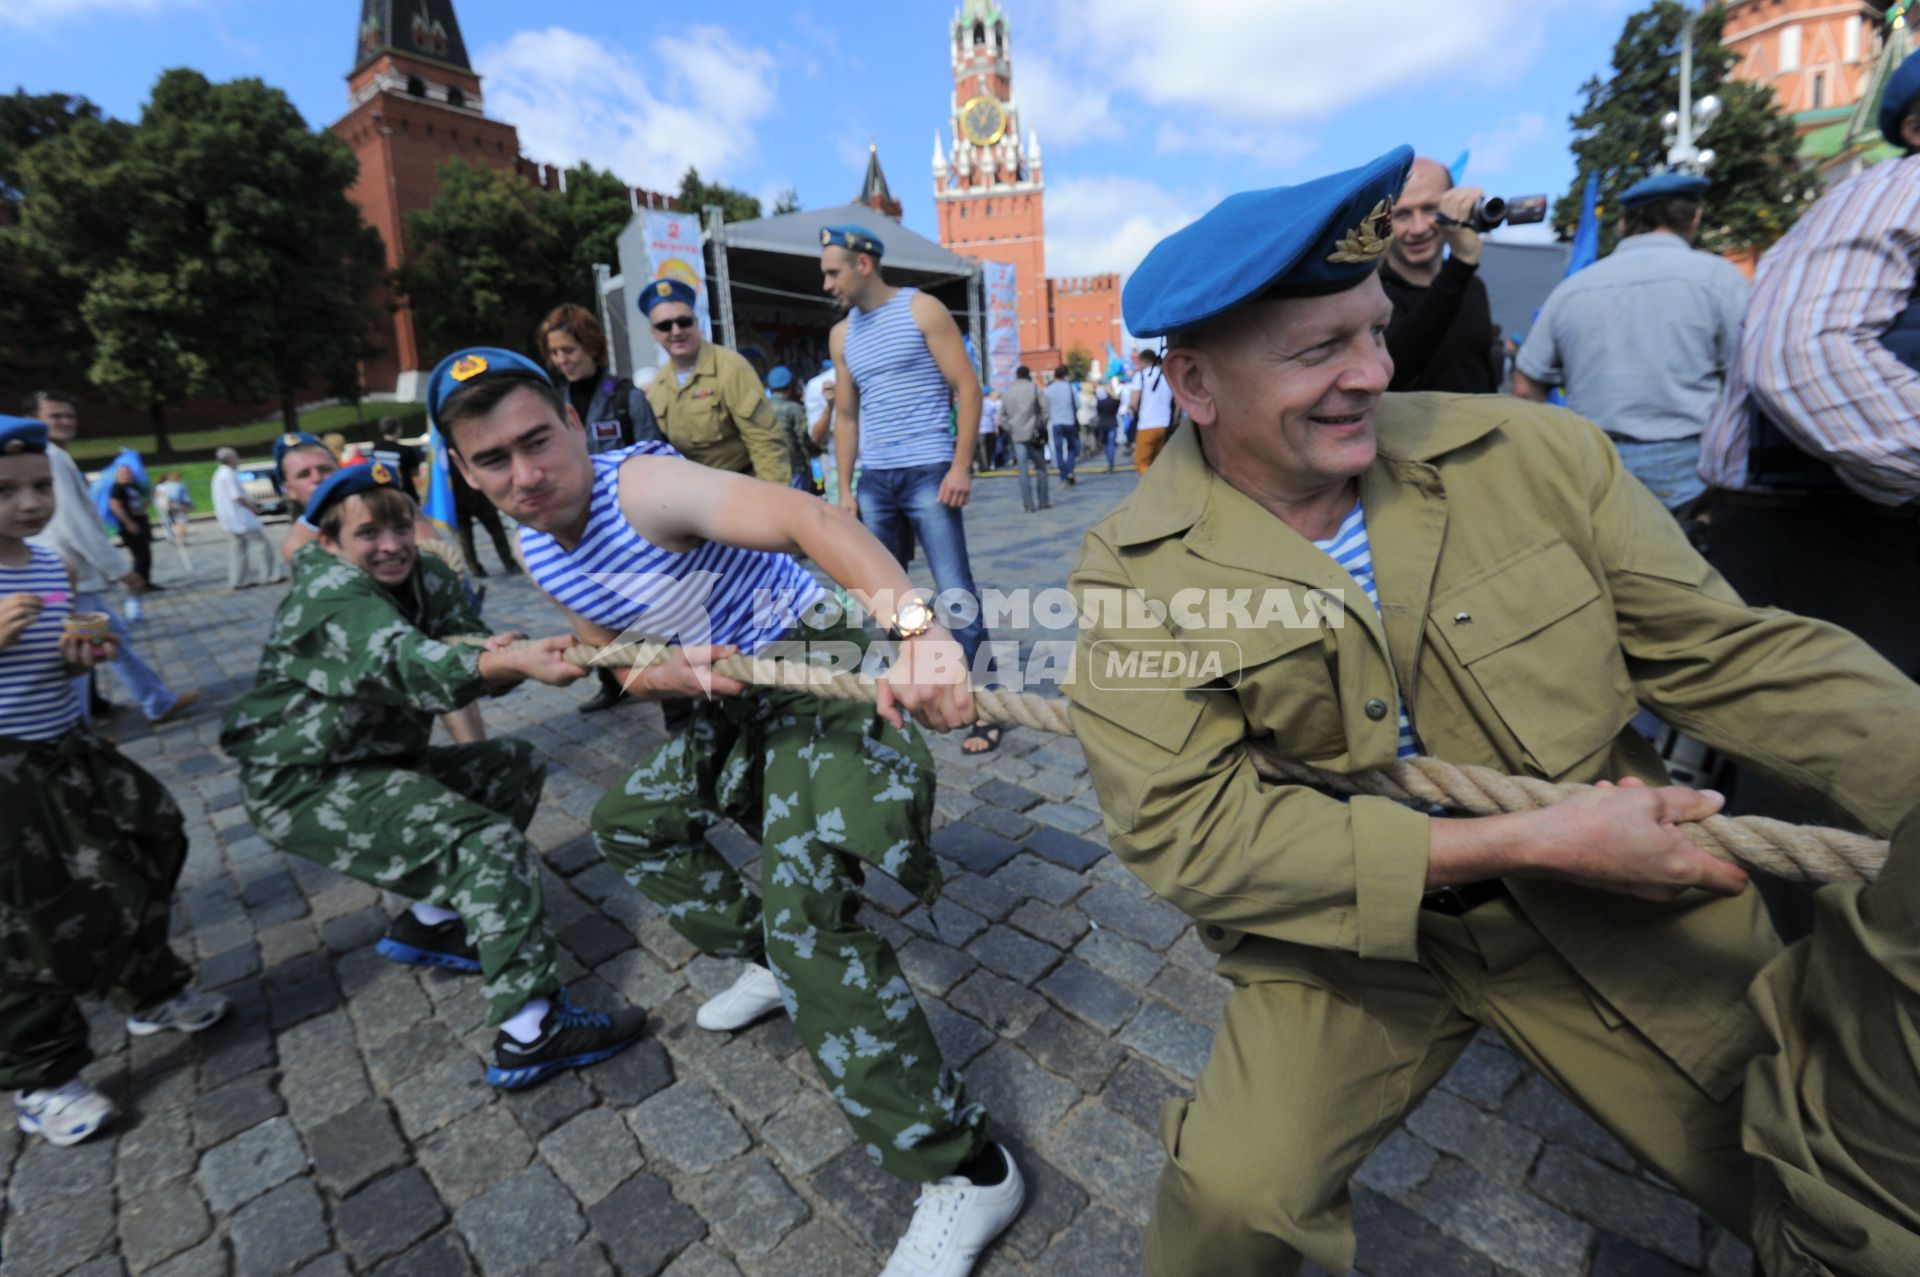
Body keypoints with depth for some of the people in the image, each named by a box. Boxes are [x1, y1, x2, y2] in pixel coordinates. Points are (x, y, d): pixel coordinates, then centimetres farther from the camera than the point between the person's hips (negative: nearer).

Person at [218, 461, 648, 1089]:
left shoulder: (426, 576, 2)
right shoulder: (329, 596, -22)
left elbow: (468, 648, -8)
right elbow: (403, 663, -42)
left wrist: (494, 656, -35)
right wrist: (513, 663, -62)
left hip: (380, 760, 8)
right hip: (306, 783, -8)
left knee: (516, 766, 7)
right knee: (488, 840, -23)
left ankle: (431, 920, 13)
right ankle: (530, 1034, -25)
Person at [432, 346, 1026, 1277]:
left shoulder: (643, 485, -23)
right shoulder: (538, 551, 5)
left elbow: (809, 519, -39)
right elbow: (619, 660, 9)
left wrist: (915, 623, -57)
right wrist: (670, 674, -17)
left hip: (820, 672, -9)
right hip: (740, 705, 10)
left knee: (803, 910, -26)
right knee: (630, 822, 24)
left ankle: (968, 1172, -12)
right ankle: (770, 965, 37)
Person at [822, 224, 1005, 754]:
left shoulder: (922, 310, -1)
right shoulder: (842, 335, 15)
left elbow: (967, 388, -5)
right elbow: (846, 416, 17)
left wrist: (961, 467, -14)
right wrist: (844, 489, 10)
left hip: (928, 473, -6)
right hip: (874, 481, 6)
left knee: (956, 596, -7)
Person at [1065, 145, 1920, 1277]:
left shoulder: (1537, 454, -8)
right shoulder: (1134, 573, -17)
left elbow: (1727, 651, -1)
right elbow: (1181, 830, -22)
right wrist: (1528, 843, -24)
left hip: (1621, 902, 4)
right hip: (1347, 930, -2)